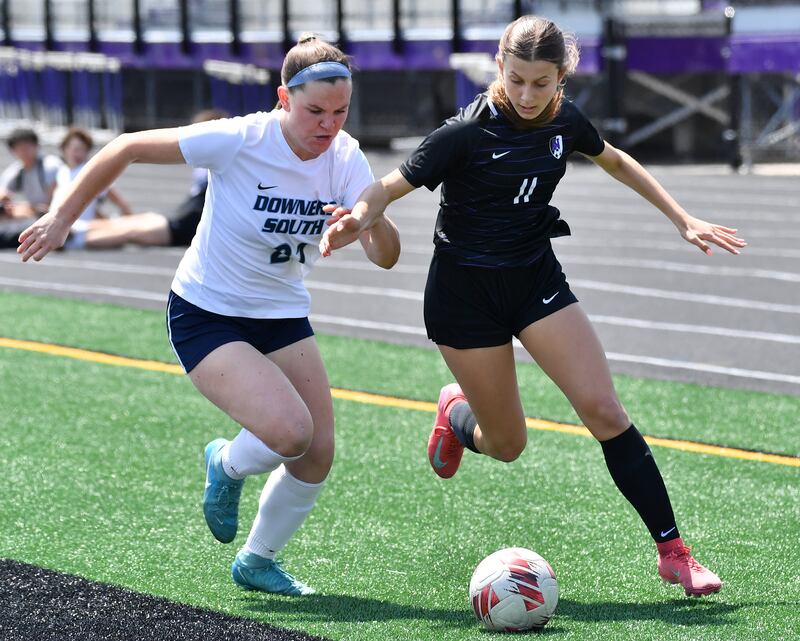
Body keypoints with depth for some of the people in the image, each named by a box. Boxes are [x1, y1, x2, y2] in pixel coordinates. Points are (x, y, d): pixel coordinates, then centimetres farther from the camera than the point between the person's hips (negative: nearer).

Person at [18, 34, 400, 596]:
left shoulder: (345, 157, -11)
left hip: (284, 317, 5)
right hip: (205, 317, -5)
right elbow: (128, 149, -14)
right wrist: (63, 218, -8)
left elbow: (386, 256, -15)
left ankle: (257, 562, 26)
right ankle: (227, 467, 11)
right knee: (290, 432, -25)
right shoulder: (238, 140, -24)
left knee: (317, 458, 0)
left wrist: (372, 221, -39)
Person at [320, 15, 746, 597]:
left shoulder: (565, 121, -4)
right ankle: (457, 411, 41)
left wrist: (683, 220, 18)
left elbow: (614, 161, 18)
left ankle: (672, 551, -6)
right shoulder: (469, 132, -20)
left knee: (604, 410, -11)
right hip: (465, 290, -4)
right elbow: (390, 188, -19)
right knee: (506, 445, 3)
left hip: (536, 277, 4)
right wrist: (360, 216, -42)